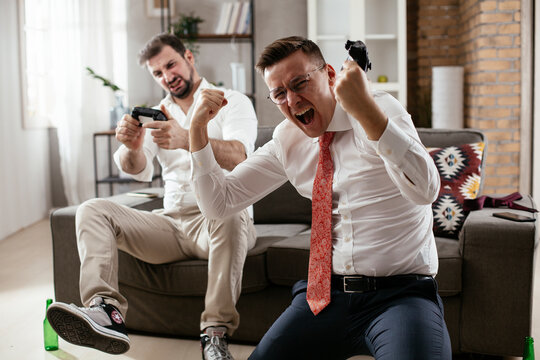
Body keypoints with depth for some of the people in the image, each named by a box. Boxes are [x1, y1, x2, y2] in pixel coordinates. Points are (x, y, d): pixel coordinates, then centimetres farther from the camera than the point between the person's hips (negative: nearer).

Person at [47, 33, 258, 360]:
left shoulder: (233, 102, 3)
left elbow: (238, 157, -18)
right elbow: (137, 169, 1)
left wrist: (186, 139, -37)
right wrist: (131, 148, -24)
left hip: (220, 219, -4)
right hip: (172, 222, 5)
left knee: (228, 215, -39)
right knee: (93, 210, -12)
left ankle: (216, 334, -32)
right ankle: (106, 312, -31)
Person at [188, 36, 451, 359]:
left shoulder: (382, 109, -4)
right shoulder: (286, 141, 9)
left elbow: (425, 191, -22)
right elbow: (218, 203, 11)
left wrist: (365, 109, -32)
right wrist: (198, 127, 1)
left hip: (402, 294, -4)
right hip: (326, 295, 4)